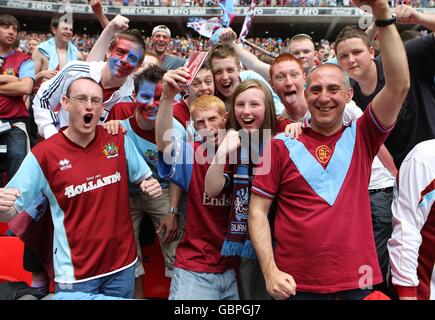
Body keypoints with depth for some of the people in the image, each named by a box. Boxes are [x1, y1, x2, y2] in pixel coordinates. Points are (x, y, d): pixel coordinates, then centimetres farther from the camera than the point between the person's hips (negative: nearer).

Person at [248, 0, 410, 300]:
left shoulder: (361, 138, 1)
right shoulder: (281, 144, -3)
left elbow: (398, 85, -12)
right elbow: (258, 211, -2)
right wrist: (270, 271, -11)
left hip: (358, 281, 2)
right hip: (295, 283, -1)